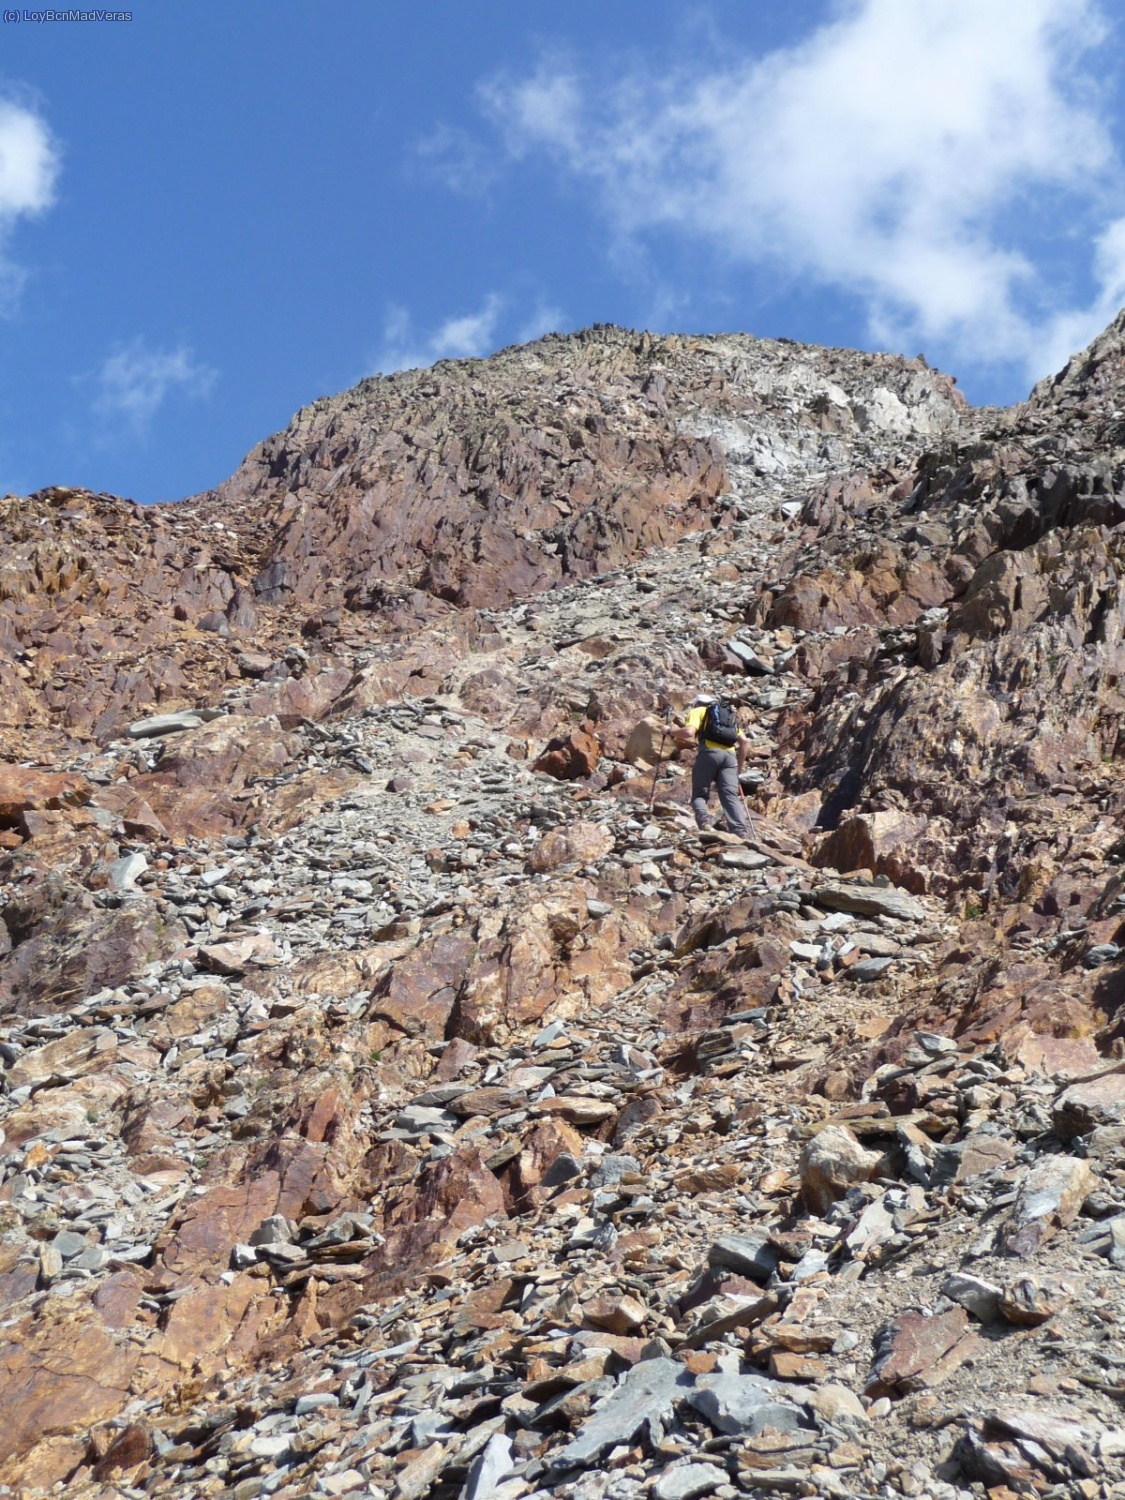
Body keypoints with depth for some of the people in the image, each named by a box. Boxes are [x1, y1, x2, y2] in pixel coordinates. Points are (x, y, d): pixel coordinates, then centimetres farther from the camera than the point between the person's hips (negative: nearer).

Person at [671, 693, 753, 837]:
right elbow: (745, 742, 23)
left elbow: (689, 732, -1)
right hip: (730, 755, 4)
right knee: (731, 796, -6)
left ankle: (704, 822, -27)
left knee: (699, 795, 3)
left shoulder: (697, 711, 20)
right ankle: (742, 833, -28)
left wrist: (671, 732, 17)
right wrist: (739, 767, 28)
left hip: (709, 752, -4)